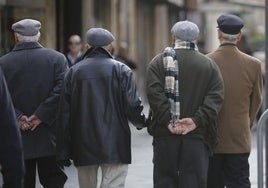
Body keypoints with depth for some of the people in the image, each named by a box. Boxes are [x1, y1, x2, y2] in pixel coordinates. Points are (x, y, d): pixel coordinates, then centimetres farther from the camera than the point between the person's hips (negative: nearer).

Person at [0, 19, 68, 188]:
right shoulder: (57, 58, 0)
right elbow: (61, 90, -12)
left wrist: (17, 117, -10)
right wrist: (40, 115, -11)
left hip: (17, 141, 0)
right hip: (49, 138, 0)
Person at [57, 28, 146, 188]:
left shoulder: (74, 72, 5)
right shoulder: (121, 70, -3)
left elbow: (64, 113, 4)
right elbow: (132, 106, -9)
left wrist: (64, 150, 7)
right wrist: (141, 122, 14)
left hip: (83, 146, 3)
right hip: (114, 145, -3)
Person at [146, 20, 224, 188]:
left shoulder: (159, 61, 5)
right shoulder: (210, 65, 9)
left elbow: (154, 93, -9)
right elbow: (215, 98, -4)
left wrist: (167, 121, -12)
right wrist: (197, 120, -11)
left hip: (165, 135, 0)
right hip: (197, 136, 0)